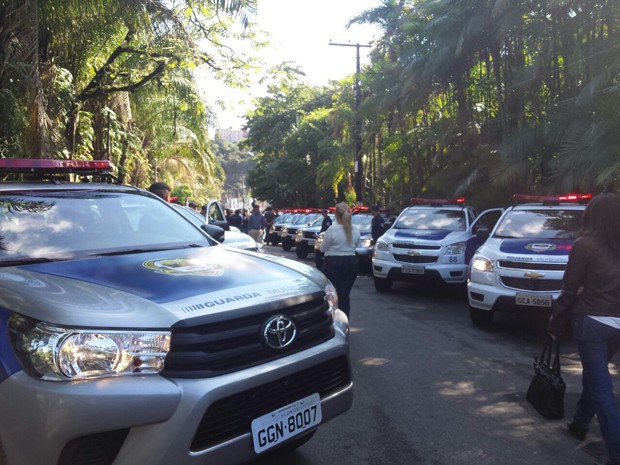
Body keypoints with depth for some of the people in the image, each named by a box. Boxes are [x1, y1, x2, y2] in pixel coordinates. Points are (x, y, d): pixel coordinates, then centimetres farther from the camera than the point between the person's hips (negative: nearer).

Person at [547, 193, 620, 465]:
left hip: (592, 322, -6)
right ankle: (579, 424, 39)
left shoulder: (585, 244, -11)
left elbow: (570, 289, -9)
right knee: (594, 377, 23)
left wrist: (556, 322, 0)